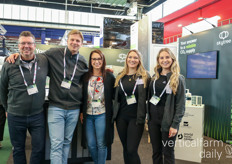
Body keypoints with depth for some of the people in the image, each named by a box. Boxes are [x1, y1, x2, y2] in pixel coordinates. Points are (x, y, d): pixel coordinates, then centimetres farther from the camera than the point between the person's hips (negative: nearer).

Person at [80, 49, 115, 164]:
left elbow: (114, 95, 1)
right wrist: (81, 112, 6)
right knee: (91, 144, 10)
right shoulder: (86, 76, 4)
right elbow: (82, 95, 10)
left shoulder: (109, 76, -3)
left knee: (101, 144, 3)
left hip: (102, 115, -3)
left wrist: (112, 113, -5)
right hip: (88, 115, 3)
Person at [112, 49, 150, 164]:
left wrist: (141, 118, -9)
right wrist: (114, 114, 6)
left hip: (136, 118, -4)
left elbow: (145, 97, -4)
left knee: (132, 150, -5)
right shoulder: (120, 77, 10)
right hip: (121, 117, 4)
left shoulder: (144, 76, -2)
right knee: (125, 149, 14)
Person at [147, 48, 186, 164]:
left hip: (168, 121, -4)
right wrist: (148, 118, 6)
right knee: (156, 151, 15)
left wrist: (175, 125, -13)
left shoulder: (178, 79, -6)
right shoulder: (154, 78, 9)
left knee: (168, 153, 7)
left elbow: (181, 104, -9)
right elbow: (149, 98, 10)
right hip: (153, 120, 4)